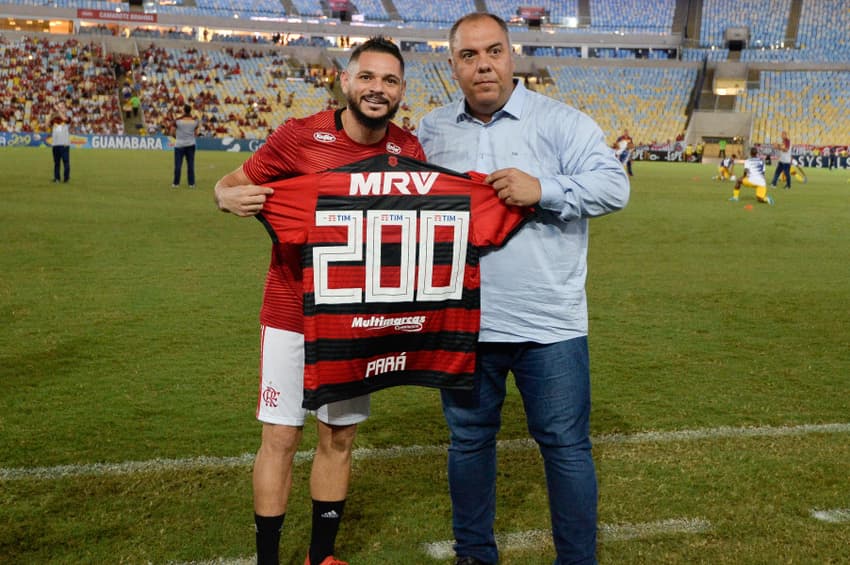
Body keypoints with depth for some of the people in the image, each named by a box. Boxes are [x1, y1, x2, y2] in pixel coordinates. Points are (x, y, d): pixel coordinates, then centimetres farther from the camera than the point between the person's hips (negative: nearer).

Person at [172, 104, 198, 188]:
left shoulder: (177, 120, -10)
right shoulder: (194, 121, -1)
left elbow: (172, 132, -2)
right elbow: (196, 133, 7)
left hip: (179, 144, -2)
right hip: (191, 144, 2)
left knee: (178, 165, 5)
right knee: (190, 165, 6)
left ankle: (176, 183, 10)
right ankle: (191, 183, 6)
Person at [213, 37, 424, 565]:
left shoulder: (409, 151, -3)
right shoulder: (299, 135, -13)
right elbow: (231, 183, -4)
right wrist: (231, 197, -28)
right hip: (292, 314, -3)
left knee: (339, 437, 12)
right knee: (281, 437, 2)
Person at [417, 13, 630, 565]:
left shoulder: (559, 121, -3)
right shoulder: (432, 130, 9)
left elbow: (614, 187, -10)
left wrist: (543, 189, -23)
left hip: (548, 326, -3)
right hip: (463, 323, 4)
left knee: (566, 447, 5)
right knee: (468, 441, 15)